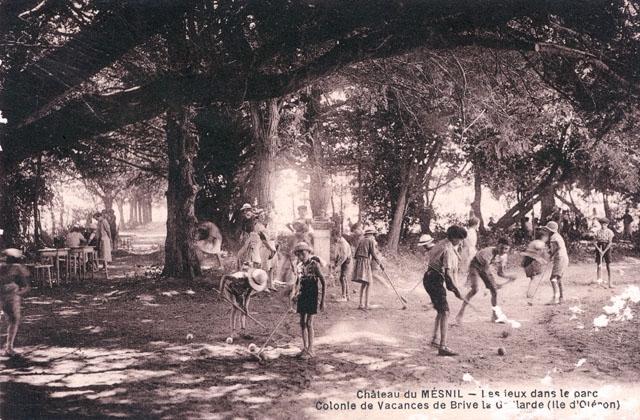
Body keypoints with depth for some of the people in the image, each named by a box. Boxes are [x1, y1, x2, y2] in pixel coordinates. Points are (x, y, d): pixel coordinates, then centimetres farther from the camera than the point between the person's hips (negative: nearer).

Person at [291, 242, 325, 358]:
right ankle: (305, 348, 21)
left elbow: (323, 282, -12)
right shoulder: (300, 266, 6)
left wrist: (322, 300, -13)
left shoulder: (313, 264, -12)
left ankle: (310, 350, 1)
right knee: (302, 323, 10)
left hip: (311, 296, -7)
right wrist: (296, 294, 9)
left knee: (309, 323, -6)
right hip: (302, 296, 7)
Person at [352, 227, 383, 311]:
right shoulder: (371, 241, -3)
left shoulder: (360, 240, 17)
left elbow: (355, 254, 15)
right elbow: (373, 254, -9)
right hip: (365, 262, -8)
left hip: (358, 262, 8)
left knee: (364, 283, 15)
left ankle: (362, 304, 17)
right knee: (366, 283, -9)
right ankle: (362, 305, -18)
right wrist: (380, 264, -2)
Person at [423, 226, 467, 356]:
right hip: (435, 280, -10)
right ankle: (443, 347, -19)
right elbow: (448, 273, -26)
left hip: (429, 278, 10)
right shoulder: (449, 250, -19)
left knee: (441, 310, 23)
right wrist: (456, 289, -21)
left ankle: (435, 340, 31)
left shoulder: (442, 244, 11)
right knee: (445, 312, -13)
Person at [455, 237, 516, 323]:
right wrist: (495, 283, -45)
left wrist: (508, 277, -22)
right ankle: (461, 312, -17)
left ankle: (494, 316, 15)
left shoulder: (503, 256, -13)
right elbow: (486, 270, -39)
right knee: (474, 289, -25)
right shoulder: (489, 252, -36)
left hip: (485, 268, 7)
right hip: (475, 265, -7)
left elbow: (500, 272, -3)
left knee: (494, 291, 0)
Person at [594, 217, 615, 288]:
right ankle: (599, 281, 12)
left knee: (608, 266, -3)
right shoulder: (598, 231, 2)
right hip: (599, 247, 2)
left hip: (607, 248, -1)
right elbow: (594, 242, 0)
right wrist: (599, 250, -12)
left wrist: (604, 251, -15)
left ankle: (609, 283, -2)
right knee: (599, 266, 1)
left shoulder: (609, 232, -3)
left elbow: (610, 243, -8)